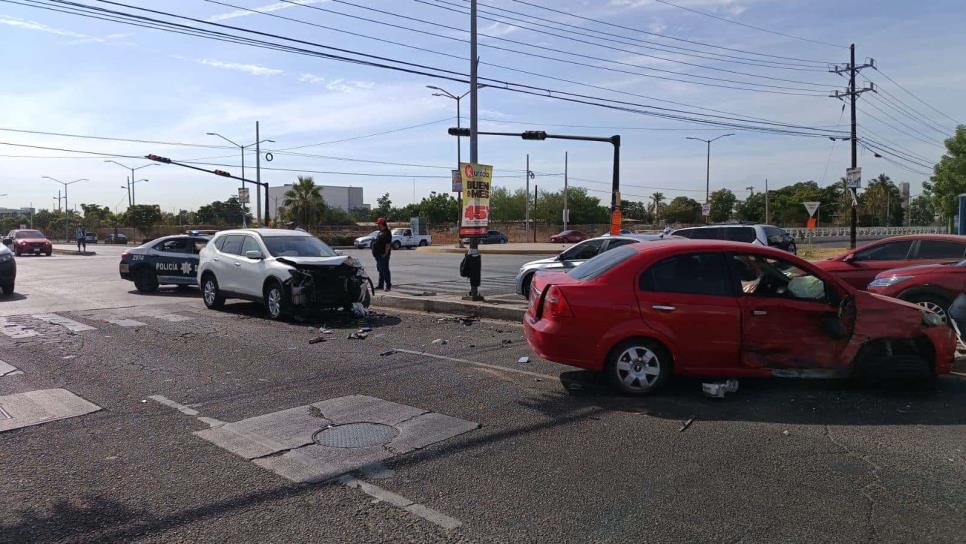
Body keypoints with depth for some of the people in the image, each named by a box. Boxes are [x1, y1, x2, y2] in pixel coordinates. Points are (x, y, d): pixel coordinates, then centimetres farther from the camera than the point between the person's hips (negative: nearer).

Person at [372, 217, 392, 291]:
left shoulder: (386, 233, -16)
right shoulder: (380, 232, 16)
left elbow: (388, 244, -21)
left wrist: (385, 254, -23)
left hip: (383, 255, -10)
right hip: (378, 255, 10)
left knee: (385, 270, -8)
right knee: (380, 270, 15)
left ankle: (388, 286, -4)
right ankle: (381, 285, 23)